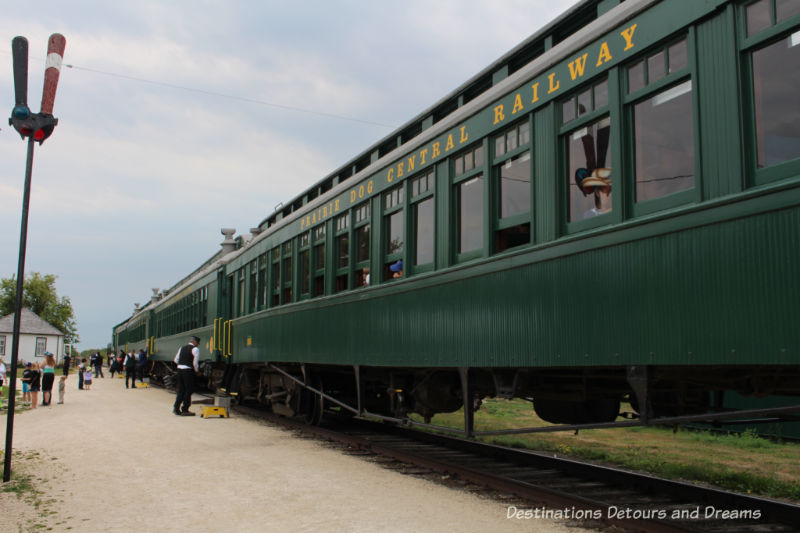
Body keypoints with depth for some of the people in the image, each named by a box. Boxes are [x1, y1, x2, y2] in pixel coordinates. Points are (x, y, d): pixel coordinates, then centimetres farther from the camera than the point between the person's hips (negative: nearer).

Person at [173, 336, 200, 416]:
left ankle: (176, 408, 11)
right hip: (188, 370, -7)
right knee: (188, 390, 1)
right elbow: (195, 362, -13)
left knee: (180, 389, 13)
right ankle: (185, 410, 2)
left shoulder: (182, 348, 15)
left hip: (180, 369, 7)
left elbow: (176, 360, 15)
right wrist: (197, 370, 3)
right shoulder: (195, 349, -7)